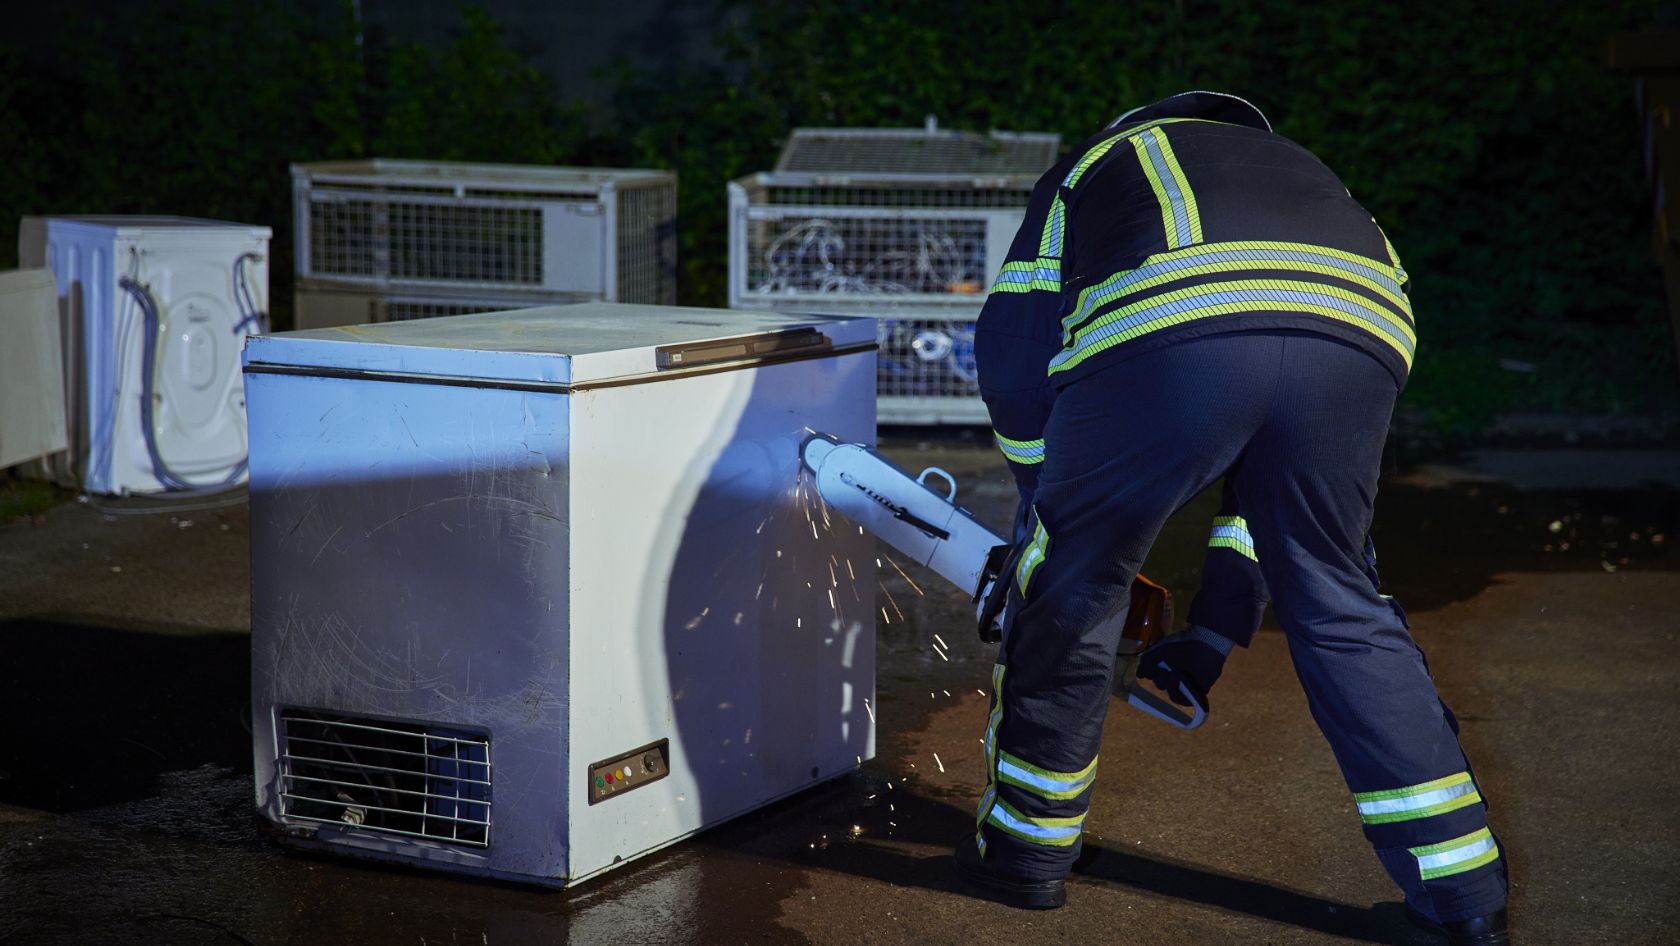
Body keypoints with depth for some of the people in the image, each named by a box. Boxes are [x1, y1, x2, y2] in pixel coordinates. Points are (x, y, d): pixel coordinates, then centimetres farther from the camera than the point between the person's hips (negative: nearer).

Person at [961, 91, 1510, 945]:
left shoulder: (1093, 165, 38)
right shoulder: (1299, 167, 45)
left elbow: (1013, 351, 26)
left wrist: (1051, 505, 41)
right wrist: (1219, 622, 44)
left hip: (1167, 328, -3)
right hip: (1361, 325, 4)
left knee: (1070, 585, 18)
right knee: (1340, 602, 21)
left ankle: (1023, 847, 30)